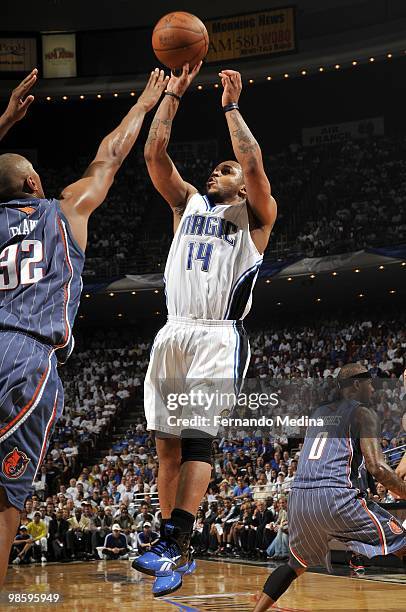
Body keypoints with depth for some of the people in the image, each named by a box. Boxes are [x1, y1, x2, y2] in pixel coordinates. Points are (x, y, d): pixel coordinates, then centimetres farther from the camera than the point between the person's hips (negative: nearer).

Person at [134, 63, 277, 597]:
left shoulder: (255, 213, 9)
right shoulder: (188, 202, 22)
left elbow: (254, 164, -10)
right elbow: (155, 154, 12)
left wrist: (232, 107, -6)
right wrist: (174, 94, 8)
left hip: (218, 337, -5)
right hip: (173, 333, 5)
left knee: (198, 438, -16)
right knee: (168, 443, 3)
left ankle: (173, 544, -22)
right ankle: (176, 553, 7)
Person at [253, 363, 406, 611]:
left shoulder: (319, 412, 24)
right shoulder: (363, 413, 4)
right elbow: (377, 467, -8)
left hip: (299, 498, 7)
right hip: (335, 498, -7)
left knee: (297, 564, 31)